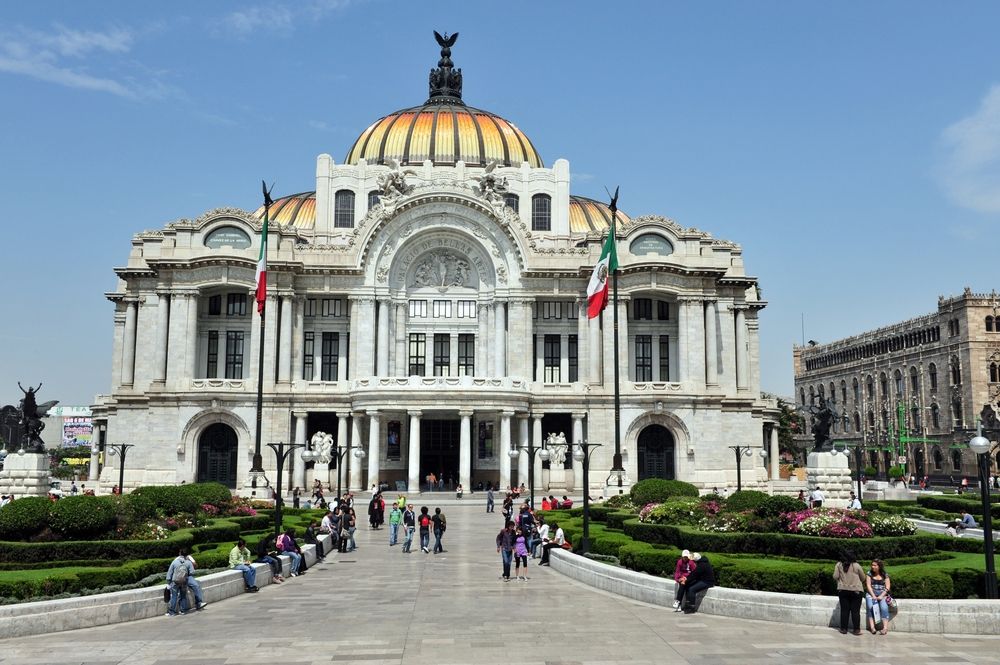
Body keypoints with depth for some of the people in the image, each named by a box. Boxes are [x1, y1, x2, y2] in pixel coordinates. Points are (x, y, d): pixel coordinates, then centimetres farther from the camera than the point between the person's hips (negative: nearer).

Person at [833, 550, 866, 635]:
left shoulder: (838, 565, -2)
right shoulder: (856, 565, -5)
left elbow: (835, 577, -3)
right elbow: (863, 578, 4)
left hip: (842, 590, 2)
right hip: (856, 591, -2)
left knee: (844, 610, 7)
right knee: (855, 611, 3)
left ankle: (843, 629, 10)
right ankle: (856, 630, 5)